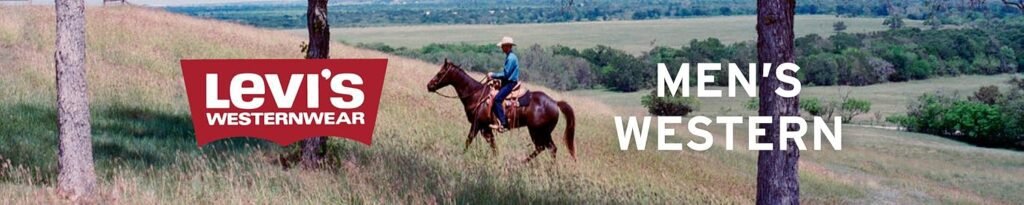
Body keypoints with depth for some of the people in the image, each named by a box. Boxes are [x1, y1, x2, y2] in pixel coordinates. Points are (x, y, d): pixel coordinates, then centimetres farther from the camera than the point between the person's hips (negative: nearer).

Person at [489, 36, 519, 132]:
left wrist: (493, 75, -10)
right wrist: (494, 75, 11)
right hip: (507, 82, 11)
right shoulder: (509, 56, 17)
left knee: (497, 99, -23)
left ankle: (503, 124, -26)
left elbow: (505, 74, -19)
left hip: (510, 83, -11)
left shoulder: (511, 58, -16)